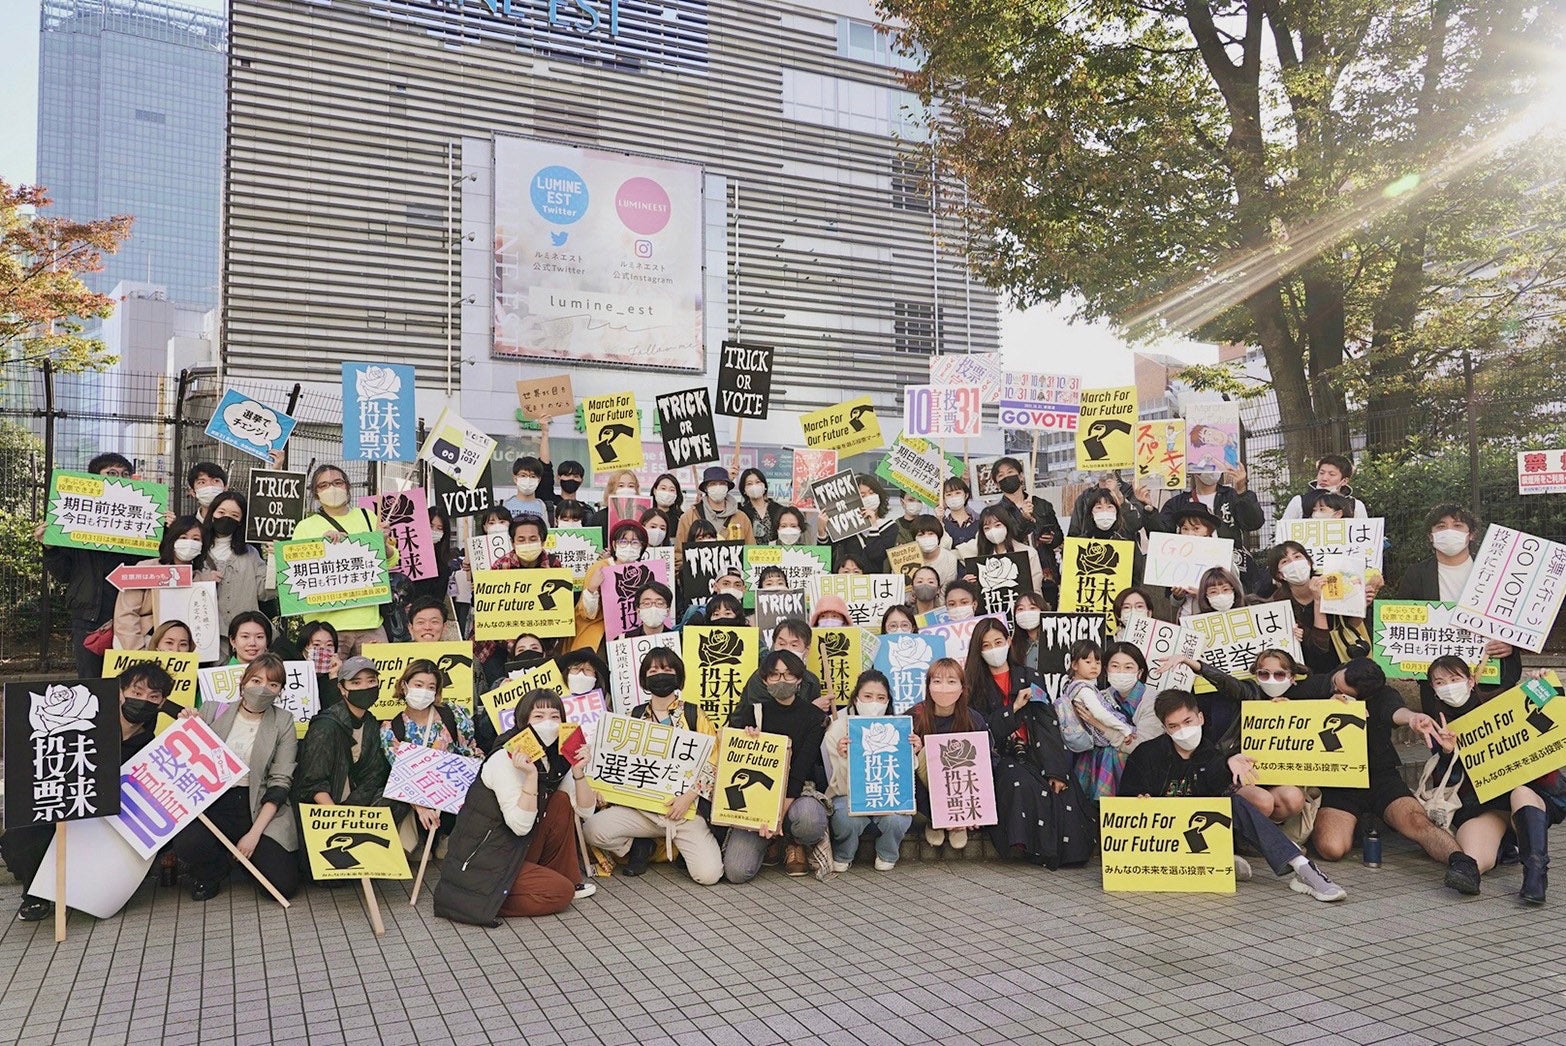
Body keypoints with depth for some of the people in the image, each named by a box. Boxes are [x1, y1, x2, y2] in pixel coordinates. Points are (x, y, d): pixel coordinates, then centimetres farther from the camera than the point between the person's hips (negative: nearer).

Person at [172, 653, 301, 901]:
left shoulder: (283, 722, 1)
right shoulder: (212, 711, 4)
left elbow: (280, 782, -3)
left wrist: (255, 833, -12)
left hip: (261, 808, -1)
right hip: (214, 802, 1)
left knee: (284, 885, -16)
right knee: (186, 845, -31)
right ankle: (213, 872, 8)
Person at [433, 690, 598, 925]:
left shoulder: (556, 759, 5)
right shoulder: (505, 759, -20)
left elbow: (585, 808, 1)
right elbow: (520, 826, -26)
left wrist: (578, 771, -15)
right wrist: (531, 775, -34)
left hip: (517, 852, 8)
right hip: (480, 860, -8)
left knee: (561, 801, -5)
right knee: (561, 893, -16)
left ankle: (567, 878, 5)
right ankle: (481, 899, -7)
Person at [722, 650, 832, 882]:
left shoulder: (814, 717, 1)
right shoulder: (753, 712, 5)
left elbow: (801, 770, -9)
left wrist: (780, 813, -19)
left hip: (798, 794, -1)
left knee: (810, 820, -40)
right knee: (736, 871, -22)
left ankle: (794, 844, 0)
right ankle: (765, 838, 13)